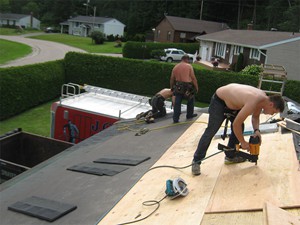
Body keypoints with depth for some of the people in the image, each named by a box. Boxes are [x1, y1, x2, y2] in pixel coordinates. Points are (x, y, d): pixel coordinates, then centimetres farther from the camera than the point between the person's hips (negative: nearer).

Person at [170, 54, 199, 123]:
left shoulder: (175, 67, 9)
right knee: (191, 99, 21)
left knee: (177, 103, 4)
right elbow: (193, 78, -7)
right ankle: (189, 115, 30)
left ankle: (175, 119, 1)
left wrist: (172, 87, 27)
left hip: (178, 87, 3)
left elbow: (172, 79, 14)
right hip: (187, 87, -3)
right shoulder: (189, 66, -4)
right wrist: (196, 87, 1)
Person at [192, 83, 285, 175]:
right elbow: (236, 124, -30)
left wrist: (256, 130, -10)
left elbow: (255, 116, 9)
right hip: (219, 101, -9)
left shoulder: (263, 97, -9)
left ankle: (230, 156, 22)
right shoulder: (253, 103, -36)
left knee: (239, 128, 7)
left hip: (231, 101, 9)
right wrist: (243, 143, -17)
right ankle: (196, 161, -5)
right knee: (211, 131, -12)